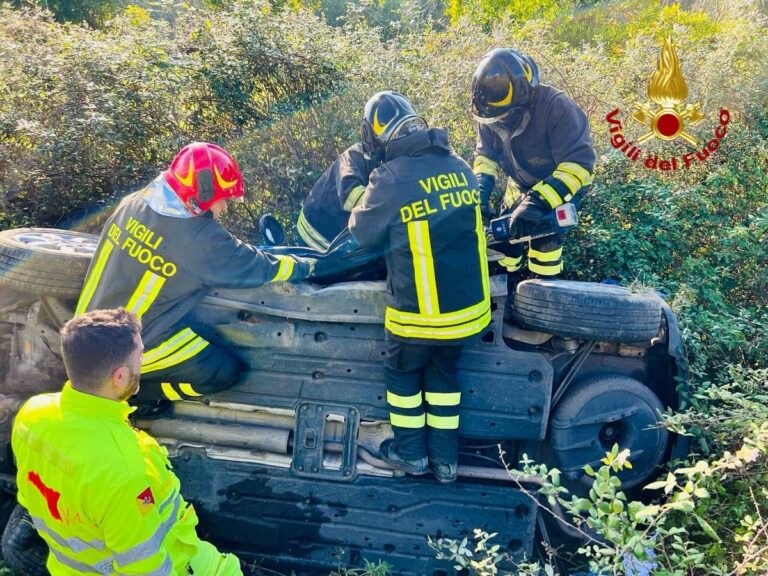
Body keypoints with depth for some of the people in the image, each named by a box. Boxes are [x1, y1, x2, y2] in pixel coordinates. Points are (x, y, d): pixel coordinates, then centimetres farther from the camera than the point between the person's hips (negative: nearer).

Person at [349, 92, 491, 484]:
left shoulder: (391, 177, -17)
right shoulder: (460, 167, 1)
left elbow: (363, 233, -2)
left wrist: (361, 211, 18)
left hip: (419, 311, -5)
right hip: (468, 305, 5)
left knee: (403, 372, 20)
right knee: (444, 373, 23)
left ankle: (411, 452, 33)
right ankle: (445, 458, 31)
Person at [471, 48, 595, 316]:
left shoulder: (557, 108, -36)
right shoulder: (492, 116, -17)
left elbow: (579, 163, -40)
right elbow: (486, 153, -1)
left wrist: (540, 201, -49)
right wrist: (481, 189, -20)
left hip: (562, 183, -5)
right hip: (521, 185, 5)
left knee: (544, 237, -21)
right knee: (504, 234, 2)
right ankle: (506, 298, 22)